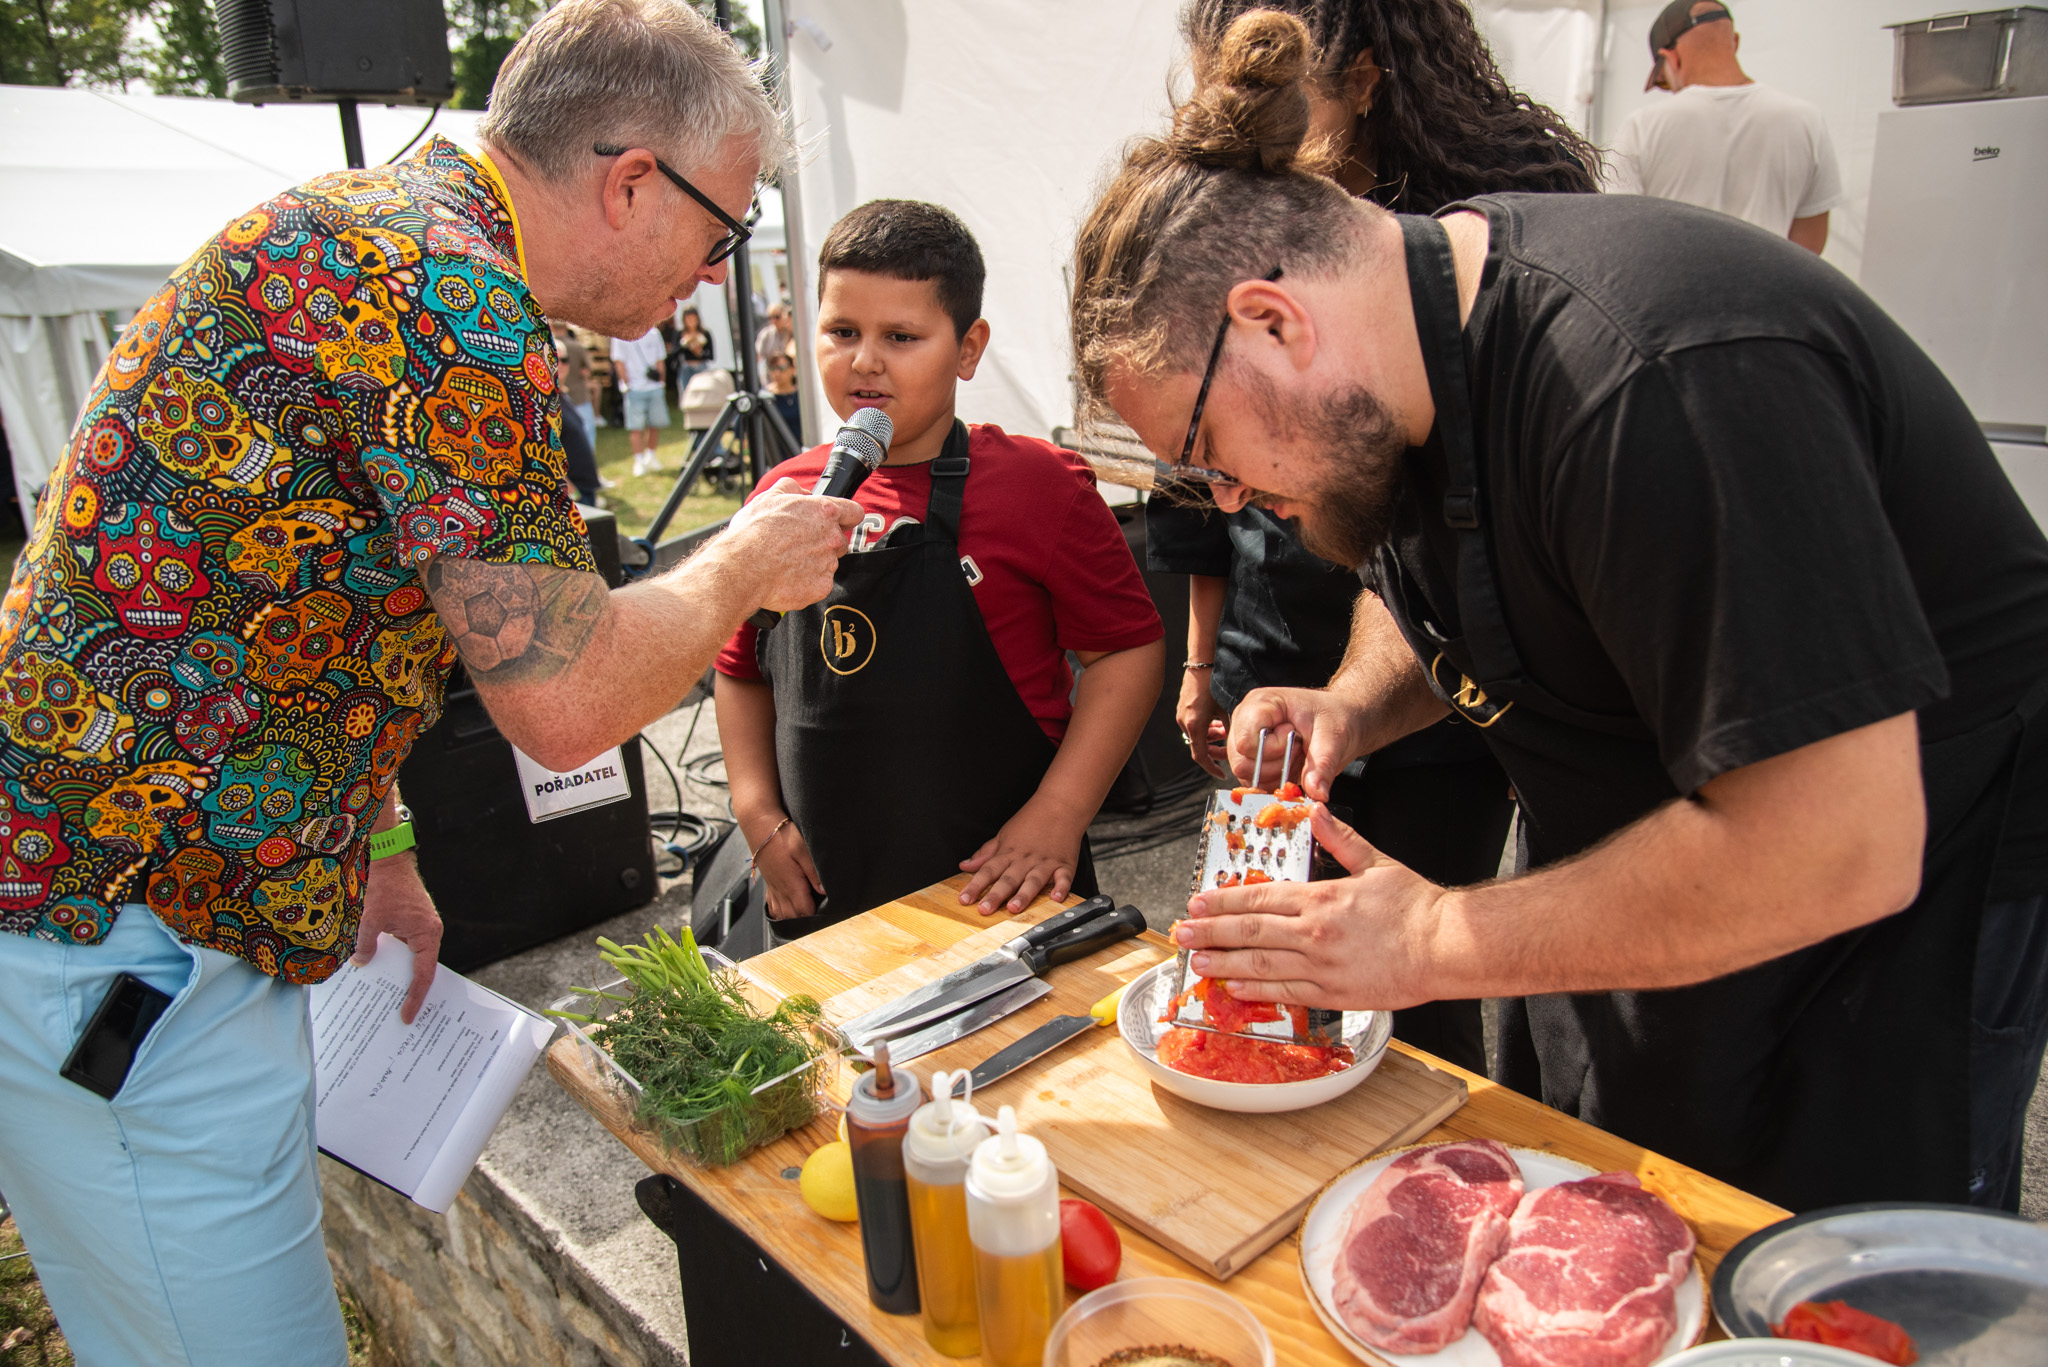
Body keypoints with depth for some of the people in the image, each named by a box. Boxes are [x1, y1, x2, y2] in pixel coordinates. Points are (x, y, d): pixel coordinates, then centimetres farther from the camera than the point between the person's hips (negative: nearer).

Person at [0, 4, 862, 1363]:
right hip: (120, 941, -10)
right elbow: (565, 697, -23)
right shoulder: (448, 289, -21)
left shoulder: (368, 224, 13)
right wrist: (750, 563, -5)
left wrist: (376, 849, 20)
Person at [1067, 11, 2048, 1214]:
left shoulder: (1655, 382, -34)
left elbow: (1839, 848, -33)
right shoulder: (1428, 314, -5)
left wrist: (1437, 943, -26)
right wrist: (1352, 708, -9)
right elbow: (1423, 595, 13)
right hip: (1635, 879, 8)